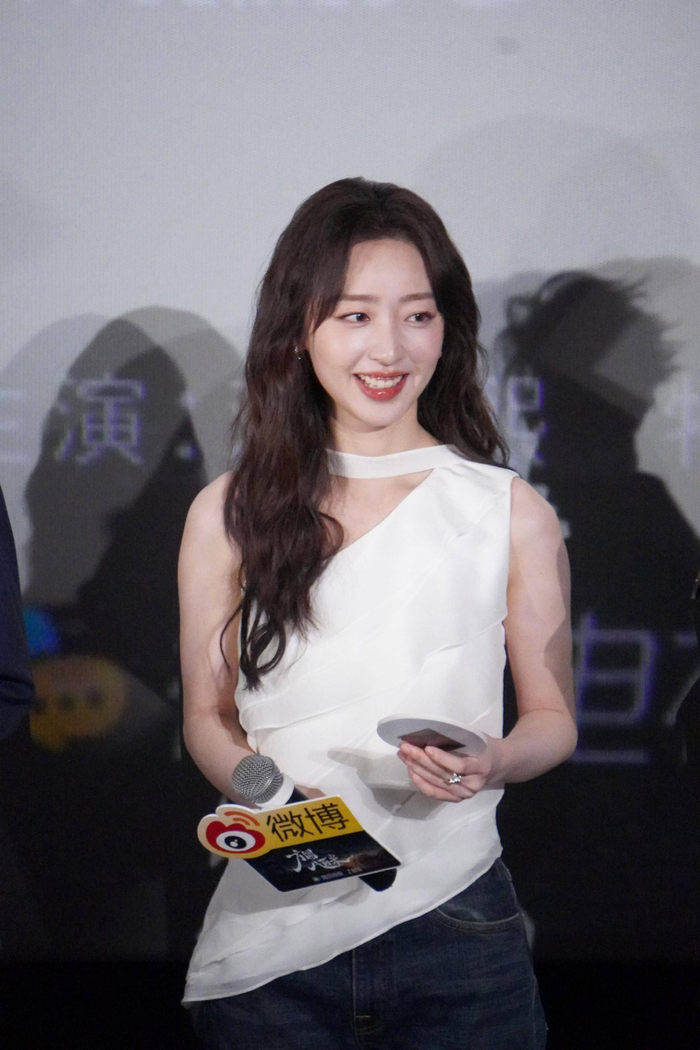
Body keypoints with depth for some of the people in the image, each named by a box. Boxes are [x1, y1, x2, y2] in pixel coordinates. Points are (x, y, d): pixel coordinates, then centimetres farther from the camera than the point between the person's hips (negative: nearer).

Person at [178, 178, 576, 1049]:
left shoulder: (512, 515, 2)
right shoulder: (228, 515, 4)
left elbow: (552, 716, 9)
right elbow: (206, 713, 10)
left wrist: (491, 764, -13)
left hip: (453, 931, 0)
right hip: (272, 934, 1)